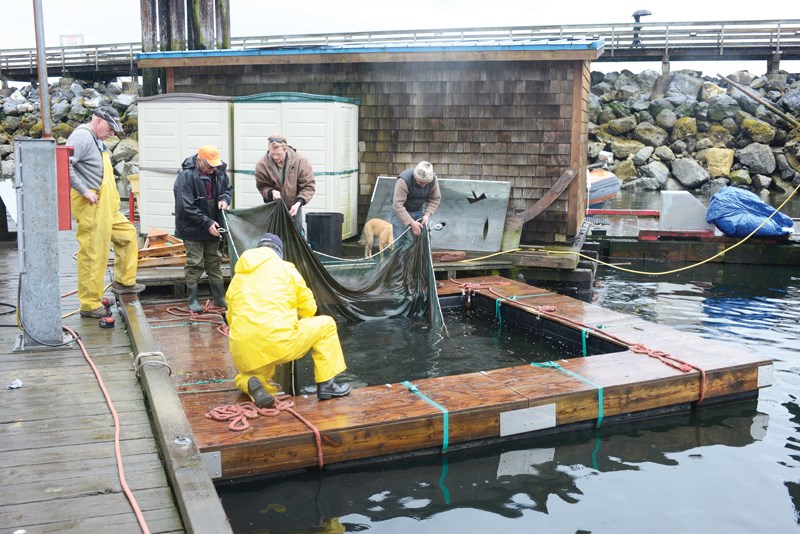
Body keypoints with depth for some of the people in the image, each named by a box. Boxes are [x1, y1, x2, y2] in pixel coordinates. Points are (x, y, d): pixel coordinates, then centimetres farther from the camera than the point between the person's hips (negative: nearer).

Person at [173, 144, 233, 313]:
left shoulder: (218, 171, -3)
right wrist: (207, 223, -23)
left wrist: (224, 199, -8)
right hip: (193, 229, -6)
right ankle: (192, 300, 12)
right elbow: (186, 207, -22)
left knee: (214, 262, 13)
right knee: (195, 264, 0)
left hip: (212, 226, 6)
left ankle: (220, 299, 21)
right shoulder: (186, 175, -21)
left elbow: (228, 188, 16)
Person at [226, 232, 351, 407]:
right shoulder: (285, 268, 9)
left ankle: (250, 383, -3)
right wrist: (294, 320, 36)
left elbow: (231, 318, 23)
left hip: (244, 354, 4)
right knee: (325, 325, 19)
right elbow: (309, 308, 14)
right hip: (280, 342, -4)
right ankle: (325, 384, 14)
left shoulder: (237, 278, 21)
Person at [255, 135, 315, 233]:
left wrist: (299, 203, -26)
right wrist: (271, 192, -25)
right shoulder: (262, 165, -16)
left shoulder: (300, 161, -18)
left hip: (293, 207, 0)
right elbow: (262, 187, -2)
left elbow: (309, 186, -12)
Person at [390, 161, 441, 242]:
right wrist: (411, 222, -38)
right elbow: (397, 205, -35)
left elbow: (435, 199, -5)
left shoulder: (433, 179, -18)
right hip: (401, 211, -4)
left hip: (419, 210, 5)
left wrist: (427, 214, -20)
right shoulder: (403, 181, -33)